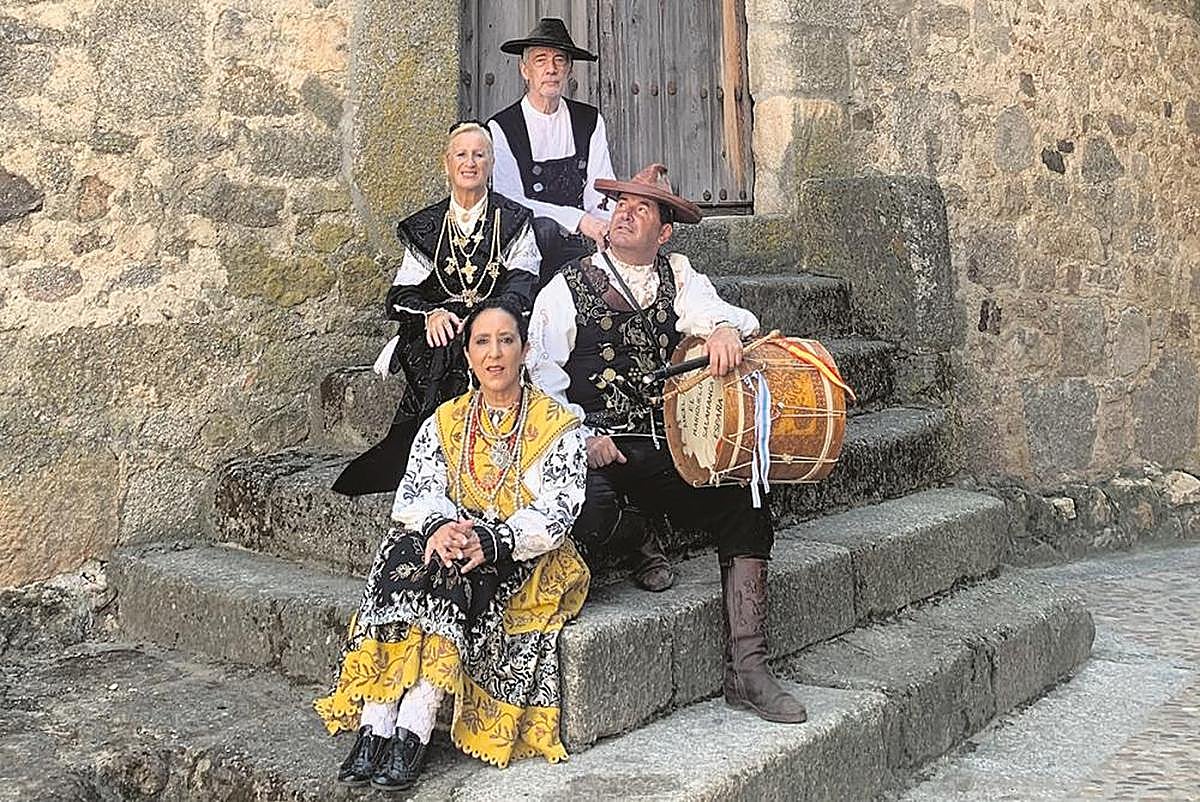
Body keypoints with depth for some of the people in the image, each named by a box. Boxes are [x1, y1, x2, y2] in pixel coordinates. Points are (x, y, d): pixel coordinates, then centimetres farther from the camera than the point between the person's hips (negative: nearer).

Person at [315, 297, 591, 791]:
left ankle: (412, 731, -38)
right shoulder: (445, 422, 14)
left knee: (451, 571, -33)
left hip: (526, 561, -3)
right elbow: (414, 492, 1)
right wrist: (440, 525, -23)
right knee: (404, 555, -29)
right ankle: (374, 728, -36)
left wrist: (491, 541, -27)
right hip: (454, 539, 3)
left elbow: (556, 511, -10)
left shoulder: (557, 427, 2)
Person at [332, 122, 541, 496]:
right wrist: (431, 313, -16)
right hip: (436, 335, 2)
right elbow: (401, 294, 8)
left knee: (468, 352, -35)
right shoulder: (425, 226, 17)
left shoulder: (514, 221, 11)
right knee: (440, 354, -33)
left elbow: (522, 284, -3)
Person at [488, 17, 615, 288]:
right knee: (544, 228, -35)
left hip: (579, 244, 3)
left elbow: (599, 194, 5)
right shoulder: (501, 128, -1)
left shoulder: (590, 121, 10)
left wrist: (606, 226, -21)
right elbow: (510, 202, -13)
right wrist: (579, 219, -24)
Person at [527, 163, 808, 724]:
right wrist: (582, 436, -13)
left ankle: (746, 672, -12)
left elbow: (713, 309, -6)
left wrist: (724, 328, -31)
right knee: (589, 514, -35)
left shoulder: (677, 276, 15)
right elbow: (541, 375, 1)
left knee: (747, 515, -17)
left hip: (666, 446, 3)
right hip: (591, 449, -3)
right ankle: (633, 537, 4)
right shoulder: (566, 288, 7)